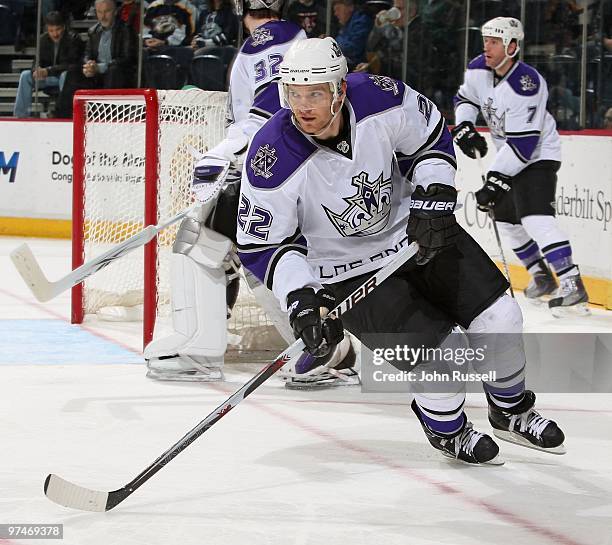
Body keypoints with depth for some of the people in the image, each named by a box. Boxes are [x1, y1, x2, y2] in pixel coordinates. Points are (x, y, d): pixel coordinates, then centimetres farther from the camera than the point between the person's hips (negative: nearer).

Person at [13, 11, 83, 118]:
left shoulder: (73, 39, -14)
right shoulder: (44, 39, 3)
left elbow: (71, 65, -24)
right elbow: (39, 62, 5)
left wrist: (48, 71, -34)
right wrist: (37, 70, -22)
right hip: (49, 77, 5)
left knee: (65, 75, -38)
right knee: (25, 75, -13)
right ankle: (21, 115, -14)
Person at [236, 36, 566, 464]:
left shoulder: (380, 99, -21)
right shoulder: (272, 161, -28)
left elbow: (431, 137, 1)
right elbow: (260, 245, -16)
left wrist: (433, 199, -10)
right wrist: (301, 299, -27)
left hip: (415, 233, 4)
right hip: (348, 274, -4)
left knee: (499, 317, 1)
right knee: (441, 355, -16)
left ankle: (512, 411, 31)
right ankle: (446, 430, 18)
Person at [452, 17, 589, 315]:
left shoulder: (526, 85, -31)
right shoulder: (479, 70, -7)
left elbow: (523, 144, -32)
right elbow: (465, 98, 15)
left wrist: (496, 179, -33)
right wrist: (464, 127, -4)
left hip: (538, 154, -9)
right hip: (509, 155, 9)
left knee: (535, 218, -24)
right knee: (506, 218, 16)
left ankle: (573, 287, -29)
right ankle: (541, 275, 34)